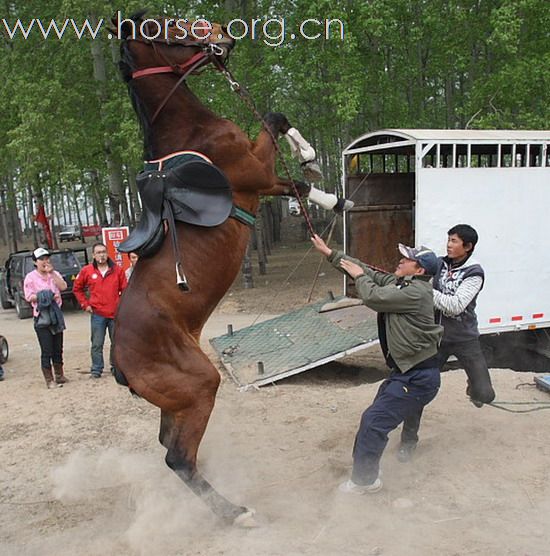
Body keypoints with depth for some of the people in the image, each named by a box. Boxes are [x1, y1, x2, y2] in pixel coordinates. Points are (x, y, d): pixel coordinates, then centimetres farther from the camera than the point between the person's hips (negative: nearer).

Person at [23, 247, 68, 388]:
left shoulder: (54, 274, 11)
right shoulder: (30, 277, -2)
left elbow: (63, 286, -6)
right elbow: (29, 297, -8)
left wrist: (51, 272, -10)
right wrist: (43, 297, -20)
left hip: (56, 315, 5)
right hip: (41, 317, -4)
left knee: (58, 349, 13)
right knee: (46, 351, -5)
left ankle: (59, 375, 26)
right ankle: (49, 380, 3)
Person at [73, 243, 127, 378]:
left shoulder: (117, 270, 3)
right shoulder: (87, 271, 1)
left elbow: (124, 289, 6)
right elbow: (77, 288, 12)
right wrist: (85, 304, 5)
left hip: (115, 313, 1)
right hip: (97, 314, -1)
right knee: (97, 344, 1)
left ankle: (116, 367, 21)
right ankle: (96, 370, 11)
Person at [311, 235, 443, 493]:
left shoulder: (416, 292, -20)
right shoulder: (398, 282, 8)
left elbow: (373, 297, -21)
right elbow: (368, 272, 12)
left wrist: (359, 277, -1)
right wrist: (330, 253, 11)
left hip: (418, 377, -10)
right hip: (406, 372, 10)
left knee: (373, 420, -7)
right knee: (379, 412, 19)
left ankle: (364, 479, 8)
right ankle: (366, 469, 34)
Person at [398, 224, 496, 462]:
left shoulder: (474, 273, -14)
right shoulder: (438, 264, -2)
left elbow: (456, 306, -26)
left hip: (464, 338, -2)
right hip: (436, 336, 2)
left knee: (485, 394, -2)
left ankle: (473, 388, 39)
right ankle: (408, 439, 14)